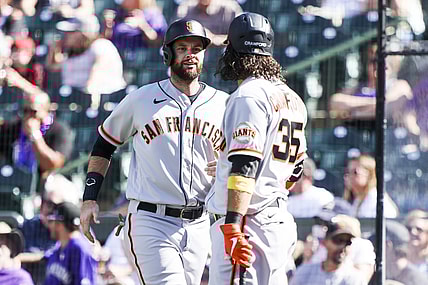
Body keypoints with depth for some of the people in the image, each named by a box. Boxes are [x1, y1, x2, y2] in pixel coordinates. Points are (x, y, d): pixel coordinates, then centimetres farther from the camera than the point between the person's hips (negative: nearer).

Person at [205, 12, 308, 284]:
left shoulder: (249, 96, -10)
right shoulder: (293, 98, 17)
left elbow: (245, 164, -20)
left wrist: (233, 226, -25)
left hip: (248, 221, -9)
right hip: (281, 220, 9)